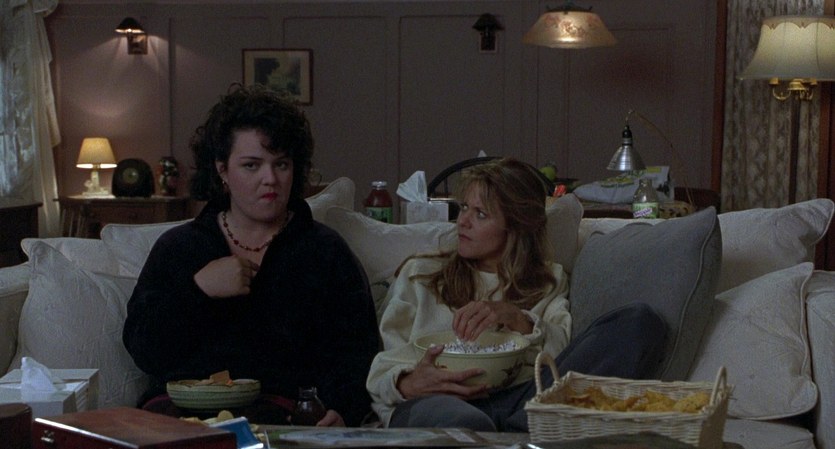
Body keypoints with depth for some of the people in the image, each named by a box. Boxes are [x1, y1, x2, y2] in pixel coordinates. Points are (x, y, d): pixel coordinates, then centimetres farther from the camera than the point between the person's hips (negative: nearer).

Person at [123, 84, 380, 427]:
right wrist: (199, 289, -5)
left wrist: (342, 412, -16)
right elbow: (143, 351, 9)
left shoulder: (326, 251, 14)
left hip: (281, 408, -1)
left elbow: (356, 354, 5)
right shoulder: (177, 247, 18)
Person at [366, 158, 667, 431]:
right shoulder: (419, 274, 28)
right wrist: (407, 383, -6)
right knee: (467, 423, -49)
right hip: (435, 399, -4)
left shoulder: (549, 282, 29)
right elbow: (385, 364, 17)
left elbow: (565, 352, 10)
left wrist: (517, 319, -7)